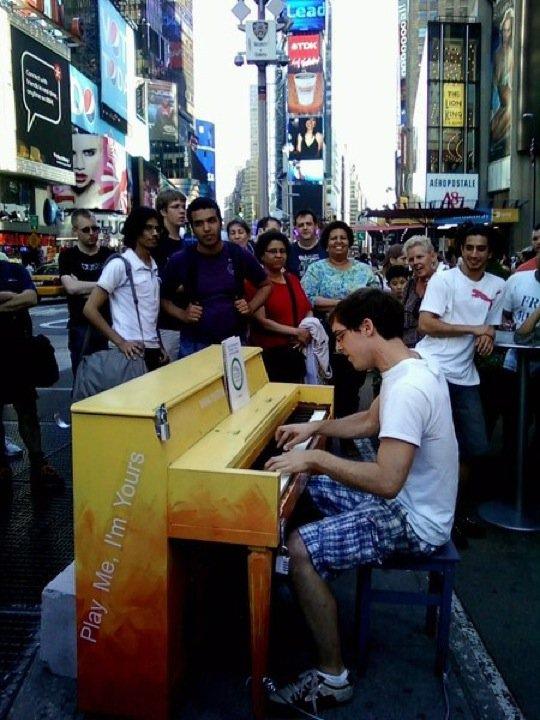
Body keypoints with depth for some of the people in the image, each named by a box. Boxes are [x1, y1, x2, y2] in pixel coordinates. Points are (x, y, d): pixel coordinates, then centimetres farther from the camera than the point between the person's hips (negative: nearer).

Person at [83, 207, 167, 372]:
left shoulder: (155, 267, 12)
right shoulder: (119, 264, -8)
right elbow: (90, 309, -11)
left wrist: (159, 345, 13)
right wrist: (120, 342, -16)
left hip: (153, 350, 6)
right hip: (132, 351, -6)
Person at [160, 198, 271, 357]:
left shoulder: (239, 255, -3)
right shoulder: (180, 261, -6)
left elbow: (265, 285, 12)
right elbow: (163, 298, 7)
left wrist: (251, 307, -4)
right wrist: (183, 315, -9)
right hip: (194, 345, -1)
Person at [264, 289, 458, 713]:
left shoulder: (407, 389, -30)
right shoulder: (412, 367, 2)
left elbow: (387, 482, -37)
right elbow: (370, 421, 18)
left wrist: (315, 459, -28)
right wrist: (315, 428, 9)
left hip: (414, 522, -10)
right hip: (410, 499, 10)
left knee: (300, 549, -18)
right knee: (311, 485, 18)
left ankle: (333, 678, -4)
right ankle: (310, 590, 30)